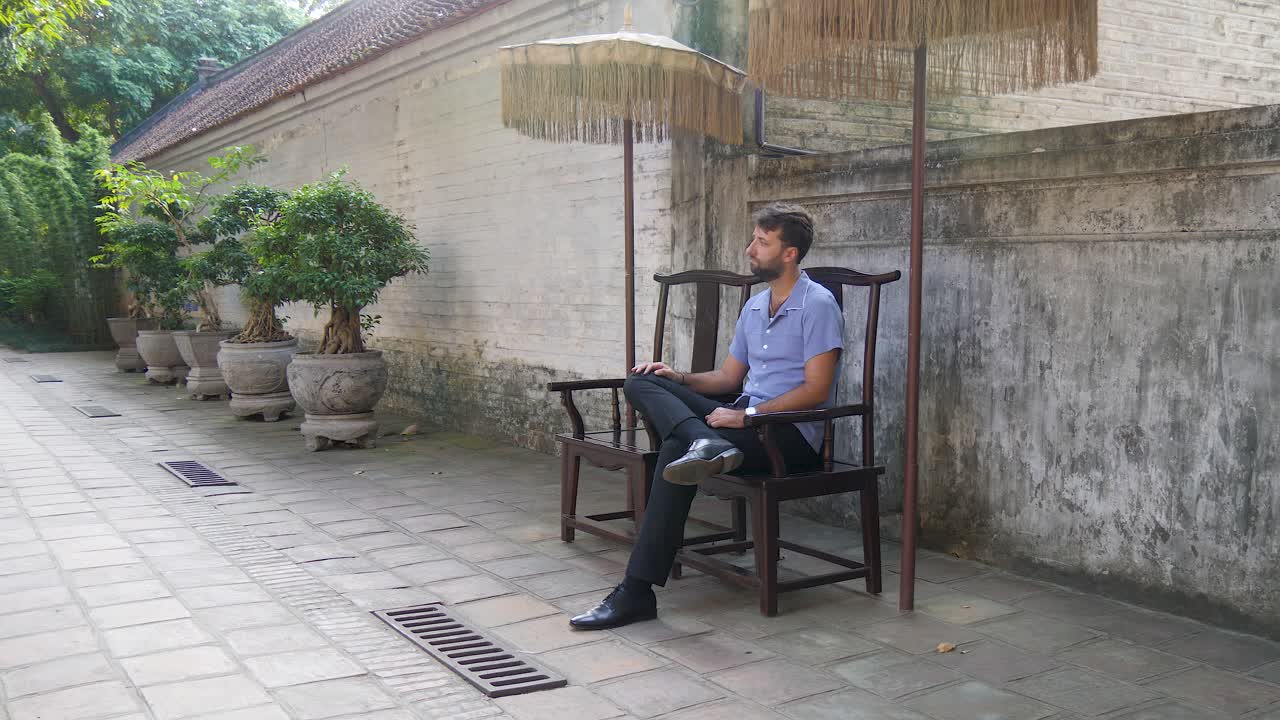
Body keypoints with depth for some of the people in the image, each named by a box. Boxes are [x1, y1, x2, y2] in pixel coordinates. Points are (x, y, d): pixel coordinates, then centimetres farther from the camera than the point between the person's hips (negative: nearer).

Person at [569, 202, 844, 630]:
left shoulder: (817, 305, -8)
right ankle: (706, 445, -39)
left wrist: (747, 415, -19)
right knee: (642, 383, -9)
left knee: (676, 449, -31)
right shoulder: (754, 307, 18)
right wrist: (678, 378, 3)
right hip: (747, 418, 8)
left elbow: (816, 390, -15)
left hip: (792, 432, -8)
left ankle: (638, 591, -30)